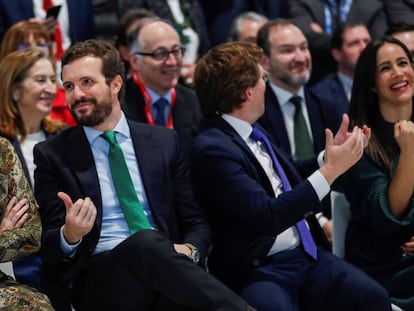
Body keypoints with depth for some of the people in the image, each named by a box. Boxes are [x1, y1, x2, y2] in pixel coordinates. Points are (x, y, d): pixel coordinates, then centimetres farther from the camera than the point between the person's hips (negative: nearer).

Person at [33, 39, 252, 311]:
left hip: (165, 266, 1)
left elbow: (197, 222, 16)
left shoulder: (164, 141, 14)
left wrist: (189, 250, -8)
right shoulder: (52, 155, 8)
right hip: (100, 281, -1)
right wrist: (70, 236, -19)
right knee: (146, 242, -37)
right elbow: (49, 248, 6)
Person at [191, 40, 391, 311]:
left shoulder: (252, 133, 11)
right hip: (257, 273, -7)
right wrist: (330, 171, -17)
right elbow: (266, 217, -20)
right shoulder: (213, 148, -14)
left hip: (305, 255, 7)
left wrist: (331, 154, 15)